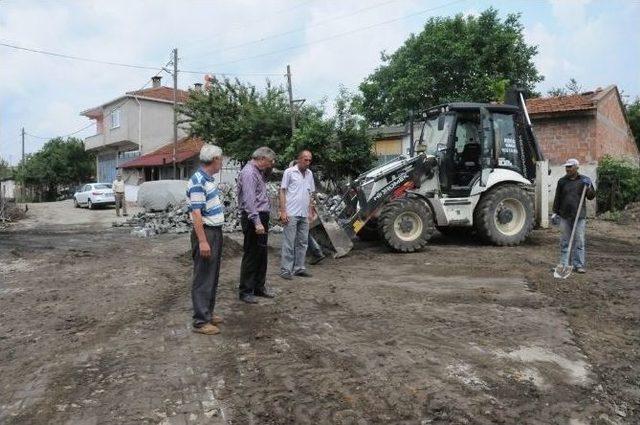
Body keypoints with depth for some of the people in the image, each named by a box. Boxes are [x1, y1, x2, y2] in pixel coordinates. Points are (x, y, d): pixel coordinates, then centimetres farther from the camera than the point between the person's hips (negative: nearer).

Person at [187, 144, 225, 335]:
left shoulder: (209, 179, 11)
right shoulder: (198, 181, -19)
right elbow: (196, 214, -23)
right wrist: (202, 241, -25)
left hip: (216, 231, 10)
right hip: (205, 232, -10)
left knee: (213, 276, 17)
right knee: (203, 278, -2)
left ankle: (208, 313, 29)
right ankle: (200, 321, 6)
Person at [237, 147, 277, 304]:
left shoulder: (258, 172, 17)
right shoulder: (248, 173, -15)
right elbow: (249, 201, -23)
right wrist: (257, 222, -27)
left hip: (262, 217, 10)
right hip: (253, 219, -10)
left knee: (262, 254, 15)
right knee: (251, 255, -3)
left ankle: (259, 287, 26)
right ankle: (245, 291, 6)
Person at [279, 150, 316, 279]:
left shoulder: (309, 174, 14)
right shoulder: (289, 172, -4)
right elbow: (282, 191, -5)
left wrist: (311, 212, 15)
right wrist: (283, 211, -12)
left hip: (304, 215, 6)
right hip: (291, 214, -6)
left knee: (302, 243, 10)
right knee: (288, 243, -4)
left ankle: (299, 268, 19)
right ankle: (285, 270, 2)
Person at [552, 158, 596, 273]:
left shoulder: (584, 180, 3)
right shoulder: (562, 181, 7)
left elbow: (591, 196, 6)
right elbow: (557, 198, 11)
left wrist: (588, 188, -13)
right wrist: (555, 212, 7)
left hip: (579, 216, -1)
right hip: (565, 216, 2)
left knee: (579, 241, 0)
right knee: (564, 241, 7)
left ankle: (579, 265, 6)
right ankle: (564, 263, 15)